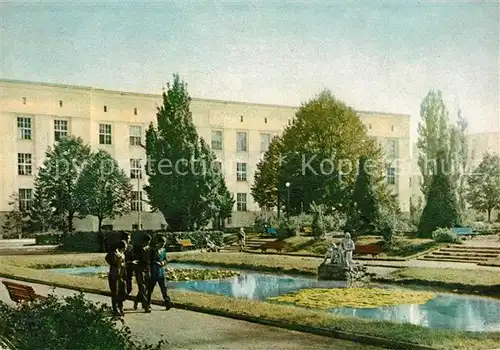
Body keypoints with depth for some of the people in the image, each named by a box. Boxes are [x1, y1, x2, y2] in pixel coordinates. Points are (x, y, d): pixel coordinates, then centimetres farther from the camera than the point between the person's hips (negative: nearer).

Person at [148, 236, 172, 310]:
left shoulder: (164, 250, 9)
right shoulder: (153, 250, -7)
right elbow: (150, 260, -7)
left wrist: (163, 262, -4)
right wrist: (156, 262, -19)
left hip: (161, 271, 4)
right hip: (154, 271, -4)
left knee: (163, 287, -1)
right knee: (151, 287, 3)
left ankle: (167, 303, -4)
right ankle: (147, 304, 15)